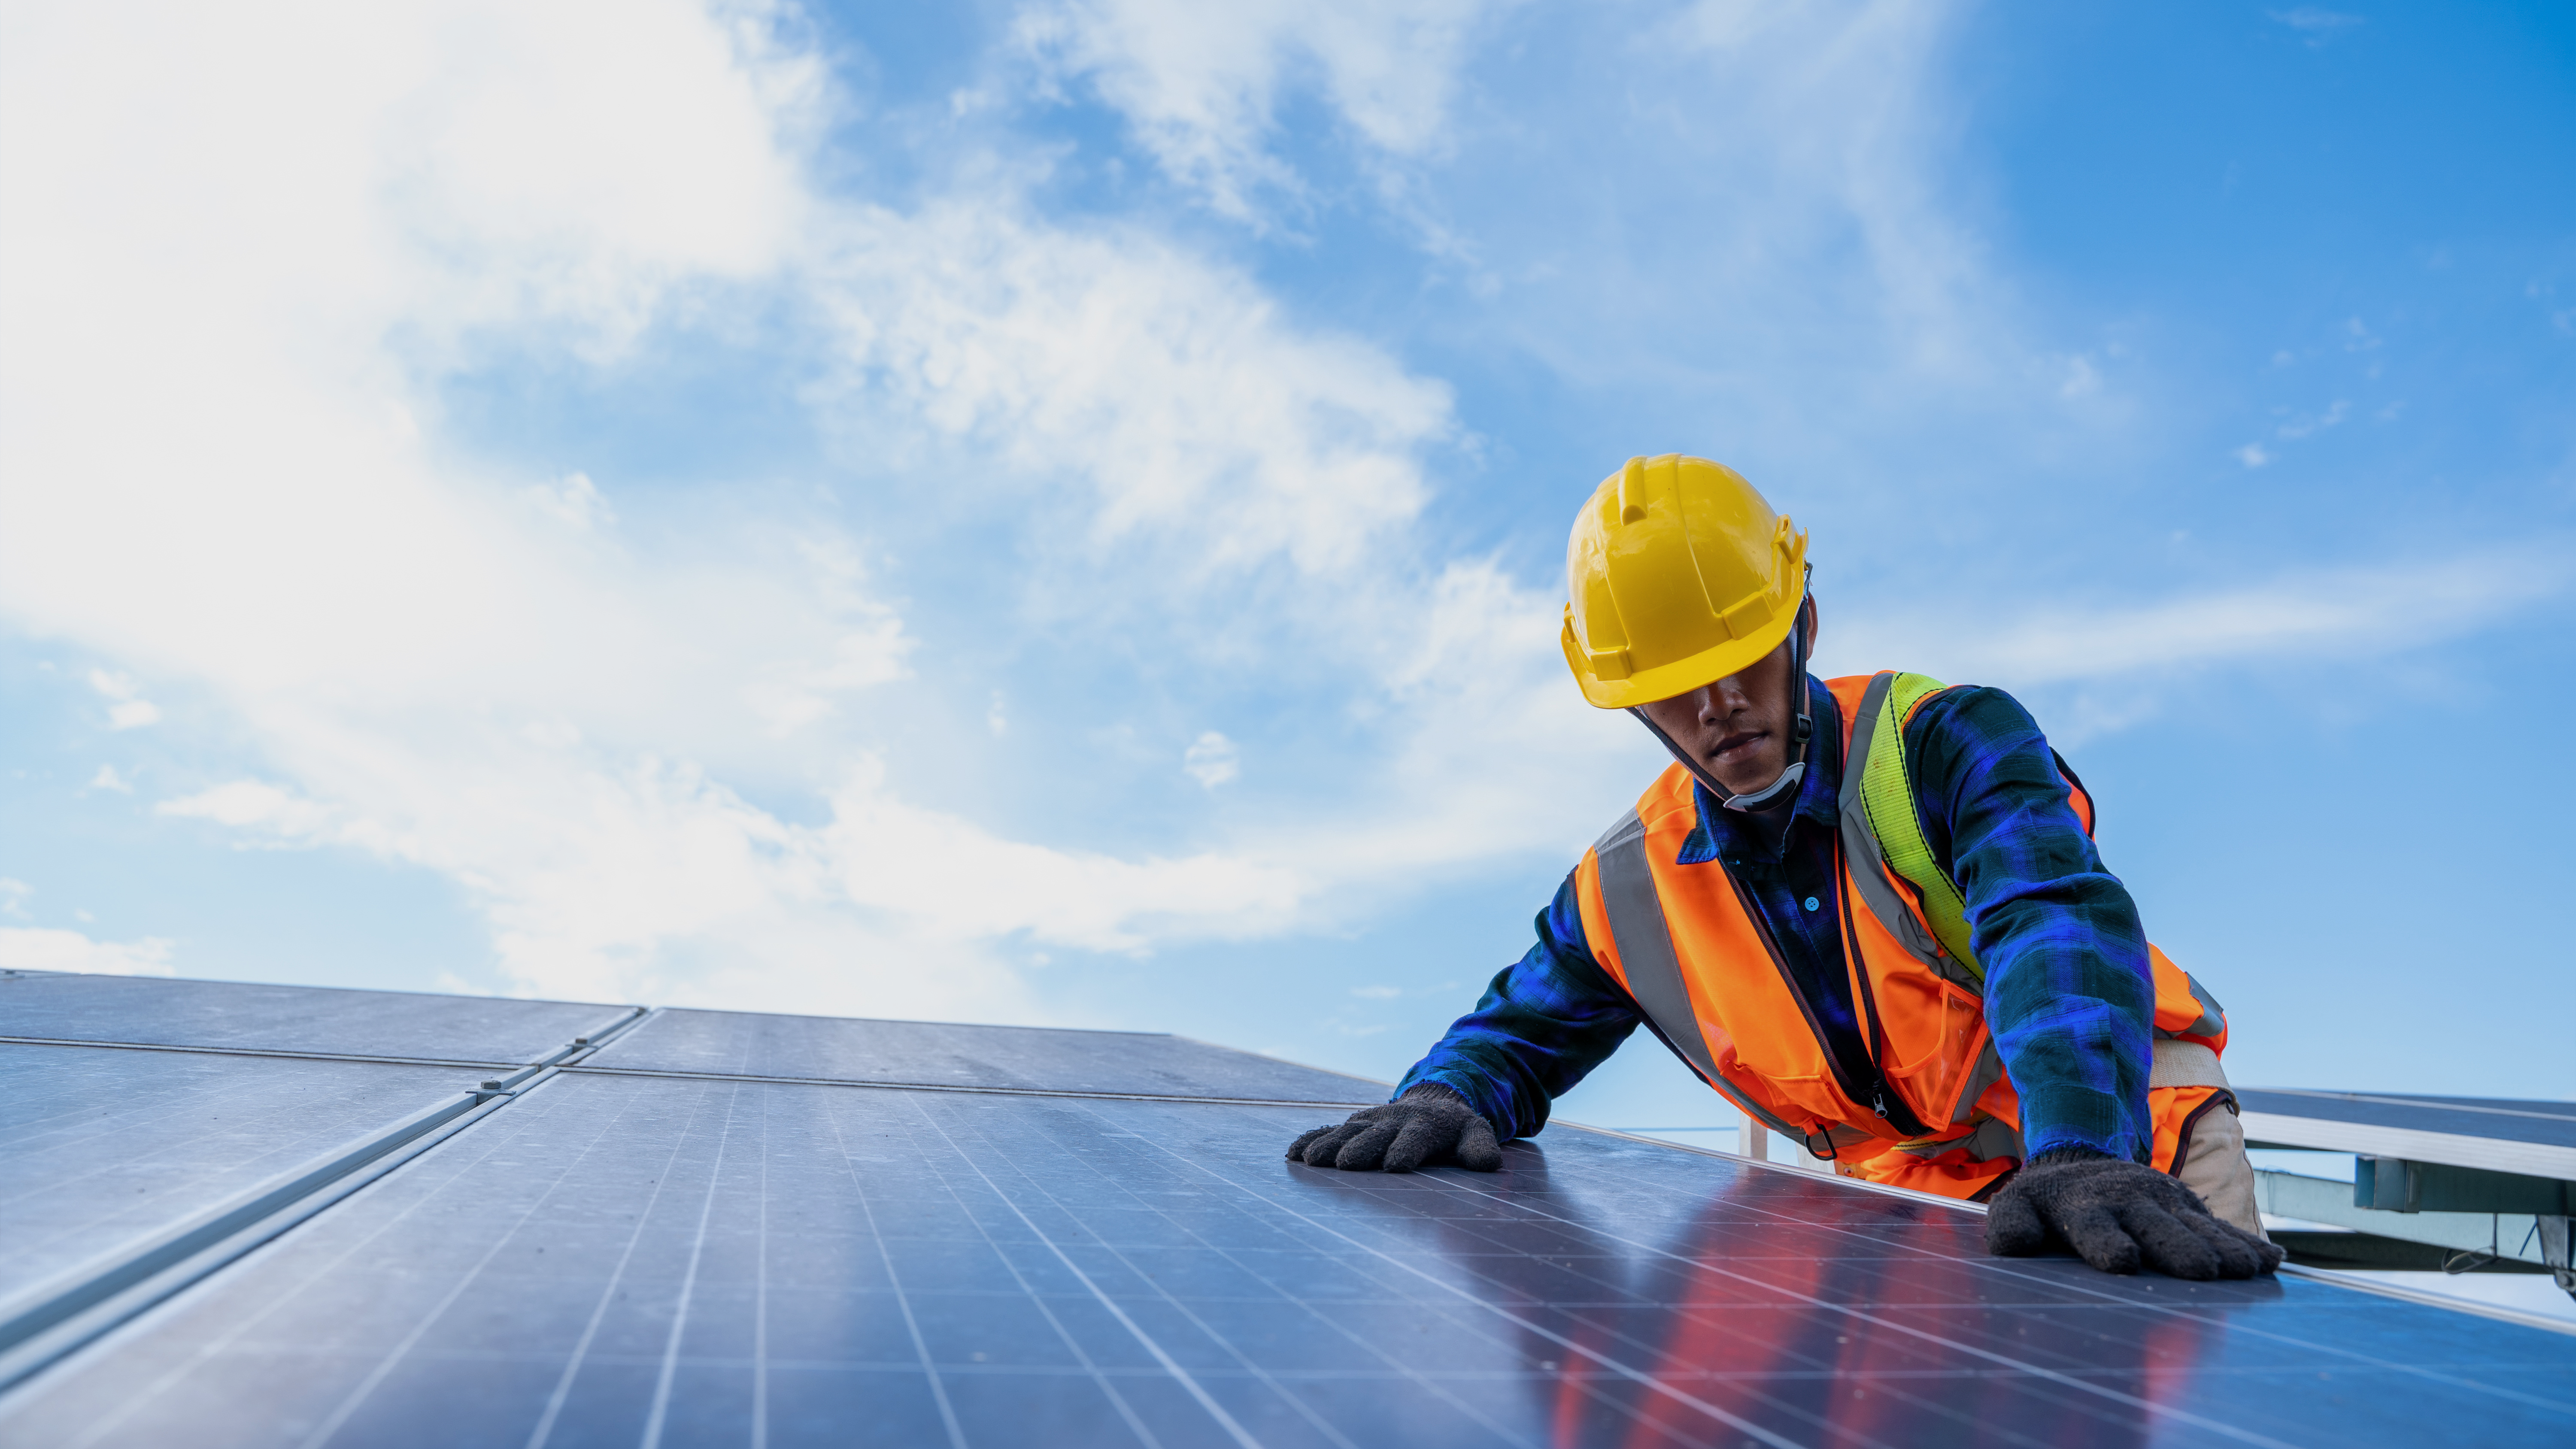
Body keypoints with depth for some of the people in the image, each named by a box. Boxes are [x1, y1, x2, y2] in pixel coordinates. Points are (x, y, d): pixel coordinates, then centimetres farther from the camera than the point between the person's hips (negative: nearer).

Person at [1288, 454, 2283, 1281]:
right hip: (1924, 1212, 3)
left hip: (2132, 1147, -2)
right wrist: (1448, 1096, -16)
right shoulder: (1630, 890, -3)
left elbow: (2057, 927, -30)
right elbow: (1519, 1031, 9)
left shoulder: (1949, 744, -14)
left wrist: (2083, 1152, -48)